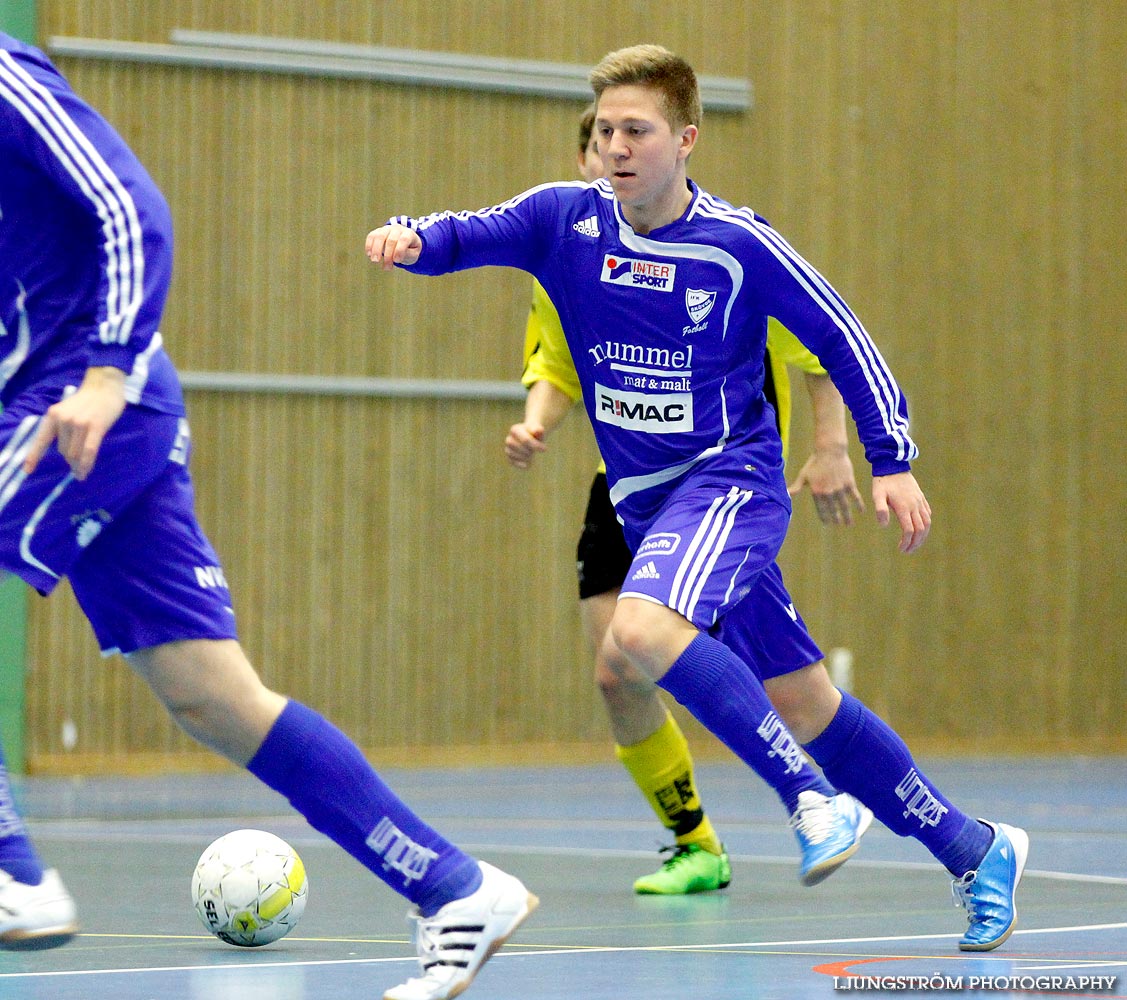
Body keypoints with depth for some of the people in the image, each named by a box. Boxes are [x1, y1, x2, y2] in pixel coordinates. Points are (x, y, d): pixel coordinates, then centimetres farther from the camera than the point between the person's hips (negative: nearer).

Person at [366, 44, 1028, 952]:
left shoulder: (739, 244, -12)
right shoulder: (566, 220, -1)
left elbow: (841, 340, -3)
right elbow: (462, 236, -6)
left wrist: (894, 460, -4)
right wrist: (409, 238, -29)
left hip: (731, 477, -5)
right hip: (644, 501, 5)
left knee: (641, 631, -32)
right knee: (806, 708, 8)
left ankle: (811, 796, -21)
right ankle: (975, 852, 21)